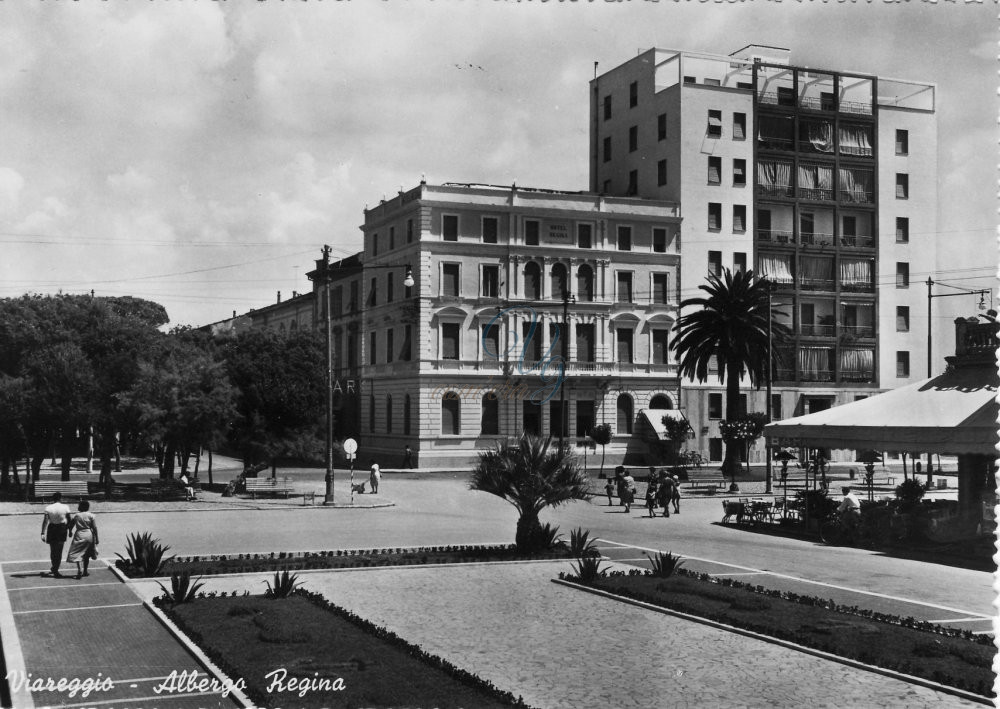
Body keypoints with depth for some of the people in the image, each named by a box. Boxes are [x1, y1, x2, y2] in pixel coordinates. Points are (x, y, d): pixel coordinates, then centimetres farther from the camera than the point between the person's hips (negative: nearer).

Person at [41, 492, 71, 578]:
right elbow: (69, 520, -4)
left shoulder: (48, 508, -5)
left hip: (51, 529, 2)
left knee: (52, 550, 18)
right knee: (59, 551, 4)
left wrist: (43, 533, -10)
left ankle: (54, 568, 33)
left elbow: (45, 521, -9)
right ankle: (55, 570, -1)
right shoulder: (65, 507, -7)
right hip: (62, 529, -2)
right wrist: (70, 530, 8)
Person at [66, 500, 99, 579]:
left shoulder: (76, 516, 0)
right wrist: (96, 538, 1)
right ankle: (85, 572, 19)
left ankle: (79, 570, -18)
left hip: (79, 535, -1)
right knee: (86, 555, 13)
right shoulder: (91, 515, -3)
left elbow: (70, 526, 5)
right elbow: (95, 528, -5)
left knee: (76, 554, 1)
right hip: (89, 535, 1)